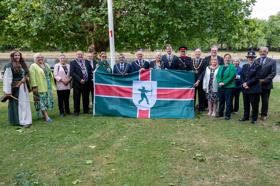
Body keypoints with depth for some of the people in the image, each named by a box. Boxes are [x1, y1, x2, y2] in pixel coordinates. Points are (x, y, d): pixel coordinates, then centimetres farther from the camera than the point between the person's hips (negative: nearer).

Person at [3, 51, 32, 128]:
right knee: (18, 104, -3)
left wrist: (28, 87, 15)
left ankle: (25, 120, 17)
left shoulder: (22, 65, 13)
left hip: (23, 87, 7)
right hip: (15, 88, -7)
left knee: (25, 103, 9)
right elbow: (7, 79, -13)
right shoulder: (9, 66, -9)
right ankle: (19, 120, 3)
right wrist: (8, 91, -17)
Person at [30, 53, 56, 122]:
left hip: (48, 87, 7)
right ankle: (46, 116, -6)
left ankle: (43, 115, 17)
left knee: (47, 99, 7)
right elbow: (32, 77, -11)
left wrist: (51, 85, 17)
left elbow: (50, 75, 21)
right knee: (42, 100, -6)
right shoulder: (33, 66, -4)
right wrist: (34, 87, -19)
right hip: (40, 87, -6)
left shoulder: (47, 65, 15)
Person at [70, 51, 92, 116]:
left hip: (86, 83, 4)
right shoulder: (73, 62, -2)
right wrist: (80, 80, -18)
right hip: (77, 84, -4)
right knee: (77, 98, 2)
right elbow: (72, 73, -11)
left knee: (86, 97, 13)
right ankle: (76, 111, 13)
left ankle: (86, 110, 26)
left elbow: (90, 70, 14)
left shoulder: (87, 62, 14)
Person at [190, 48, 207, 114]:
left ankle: (200, 109, 19)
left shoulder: (204, 62, 0)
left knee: (201, 96, 7)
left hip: (200, 82, -1)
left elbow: (203, 73, -7)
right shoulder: (191, 62, 9)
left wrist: (198, 81, -15)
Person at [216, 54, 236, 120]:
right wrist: (219, 82, -10)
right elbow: (217, 75, 8)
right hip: (220, 87, 5)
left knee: (228, 102, 0)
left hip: (229, 87, -5)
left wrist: (224, 83, -17)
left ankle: (227, 115, 10)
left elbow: (232, 76, -13)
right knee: (221, 101, 14)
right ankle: (220, 113, 28)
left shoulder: (232, 67, -3)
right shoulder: (221, 67, 14)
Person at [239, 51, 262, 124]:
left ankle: (254, 119, 14)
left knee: (254, 105, 1)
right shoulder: (244, 66, 14)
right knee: (246, 104, 13)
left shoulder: (258, 66, -3)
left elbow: (257, 77, -12)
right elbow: (242, 76, 9)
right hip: (245, 89, 5)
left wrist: (247, 83, -15)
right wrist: (243, 83, -10)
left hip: (254, 89, -5)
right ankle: (246, 117, 26)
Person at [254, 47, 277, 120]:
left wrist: (265, 80, -16)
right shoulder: (255, 61, 9)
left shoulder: (272, 61, 0)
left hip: (266, 85, -2)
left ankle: (263, 114, 21)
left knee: (265, 101, 8)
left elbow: (273, 73, -7)